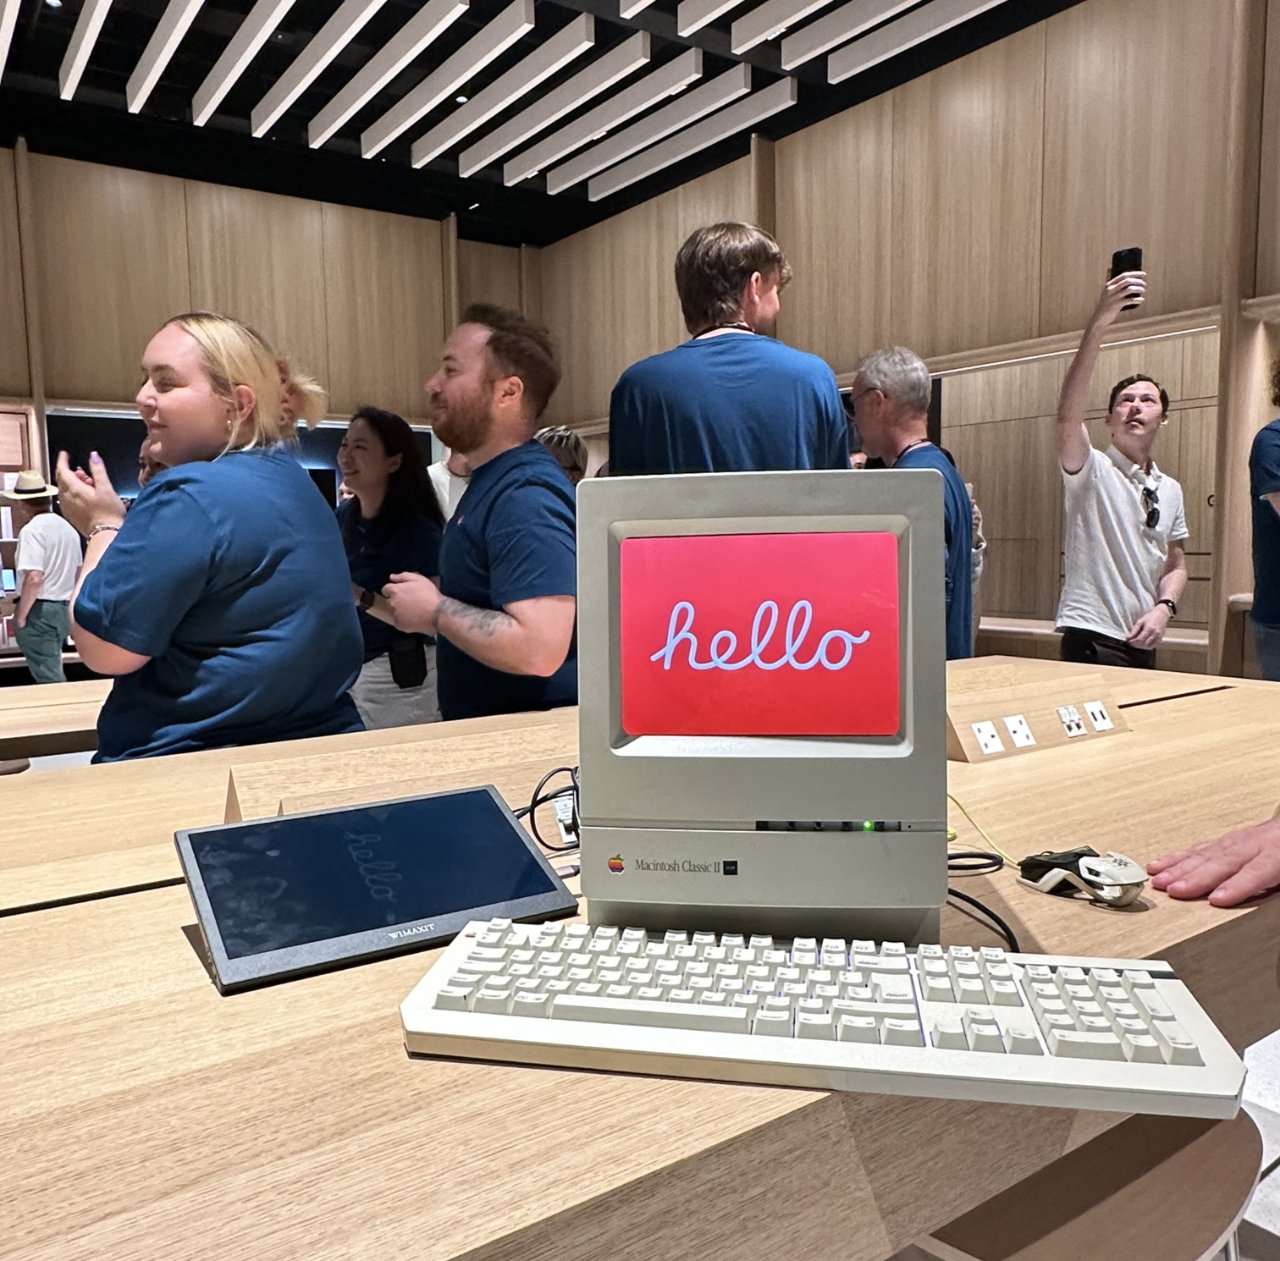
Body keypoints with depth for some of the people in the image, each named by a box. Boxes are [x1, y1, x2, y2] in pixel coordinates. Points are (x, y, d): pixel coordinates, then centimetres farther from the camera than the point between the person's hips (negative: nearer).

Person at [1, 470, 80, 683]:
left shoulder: (31, 530, -15)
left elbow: (34, 578, -23)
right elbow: (77, 574, 20)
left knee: (47, 677, -4)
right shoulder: (68, 528, 12)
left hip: (39, 610, -8)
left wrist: (19, 616, -15)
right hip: (63, 608, 8)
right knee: (53, 672, 17)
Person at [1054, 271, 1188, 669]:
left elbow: (1175, 564, 21)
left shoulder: (1170, 490, 14)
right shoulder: (1091, 469, -5)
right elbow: (1068, 416, -25)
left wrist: (1163, 607, -1)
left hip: (1143, 645, 7)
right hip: (1090, 643, -6)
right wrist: (1098, 324, -33)